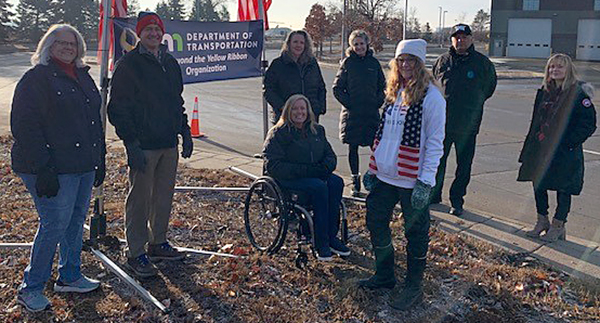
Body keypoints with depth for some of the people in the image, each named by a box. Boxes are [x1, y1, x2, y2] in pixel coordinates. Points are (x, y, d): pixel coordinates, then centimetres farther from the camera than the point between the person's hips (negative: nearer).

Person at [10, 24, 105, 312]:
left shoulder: (83, 76, 15)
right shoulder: (36, 78, -9)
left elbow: (96, 118, 22)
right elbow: (24, 127, -15)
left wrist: (99, 158, 17)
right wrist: (42, 168, -20)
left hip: (84, 166, 8)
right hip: (54, 170, -8)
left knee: (77, 220, 14)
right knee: (54, 225, -6)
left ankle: (70, 277, 30)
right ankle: (30, 288, 9)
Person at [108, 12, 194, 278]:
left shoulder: (170, 63, 14)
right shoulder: (128, 65, -7)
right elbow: (118, 108, -10)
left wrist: (185, 132, 14)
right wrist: (131, 143, -17)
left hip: (169, 144, 7)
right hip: (143, 146, -7)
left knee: (165, 196, 13)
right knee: (140, 199, -1)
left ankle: (158, 243, 28)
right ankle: (136, 254, 9)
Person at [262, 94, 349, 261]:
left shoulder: (317, 130, 17)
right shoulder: (278, 133, -1)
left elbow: (330, 155, 18)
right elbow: (273, 165, -11)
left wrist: (325, 167, -8)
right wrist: (304, 171, -19)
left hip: (315, 174, 5)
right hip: (288, 179, -5)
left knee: (336, 182, -26)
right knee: (319, 187, -33)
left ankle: (331, 236, -22)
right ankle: (321, 243, -28)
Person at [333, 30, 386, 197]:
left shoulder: (374, 62, 7)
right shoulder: (347, 62, 1)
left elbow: (382, 86, 14)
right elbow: (337, 87, 2)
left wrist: (378, 102, 1)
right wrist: (348, 103, -7)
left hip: (371, 113, 1)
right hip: (352, 114, -1)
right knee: (353, 147, 5)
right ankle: (355, 181, 16)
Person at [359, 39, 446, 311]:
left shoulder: (431, 96, -12)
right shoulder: (394, 92, 11)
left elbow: (435, 142, -14)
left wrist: (425, 181, -19)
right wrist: (372, 167, 15)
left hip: (412, 179, -7)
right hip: (385, 175, 8)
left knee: (415, 232, 6)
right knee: (376, 222, 15)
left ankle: (414, 288, 22)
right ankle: (384, 275, 34)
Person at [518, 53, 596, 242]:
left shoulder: (578, 93, -11)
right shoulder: (544, 92, 9)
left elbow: (589, 124, -12)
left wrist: (568, 143, -16)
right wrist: (532, 145, 10)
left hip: (565, 153, -6)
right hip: (540, 151, 6)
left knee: (563, 189, 5)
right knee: (538, 184, 11)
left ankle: (558, 226, 17)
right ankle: (542, 221, 27)